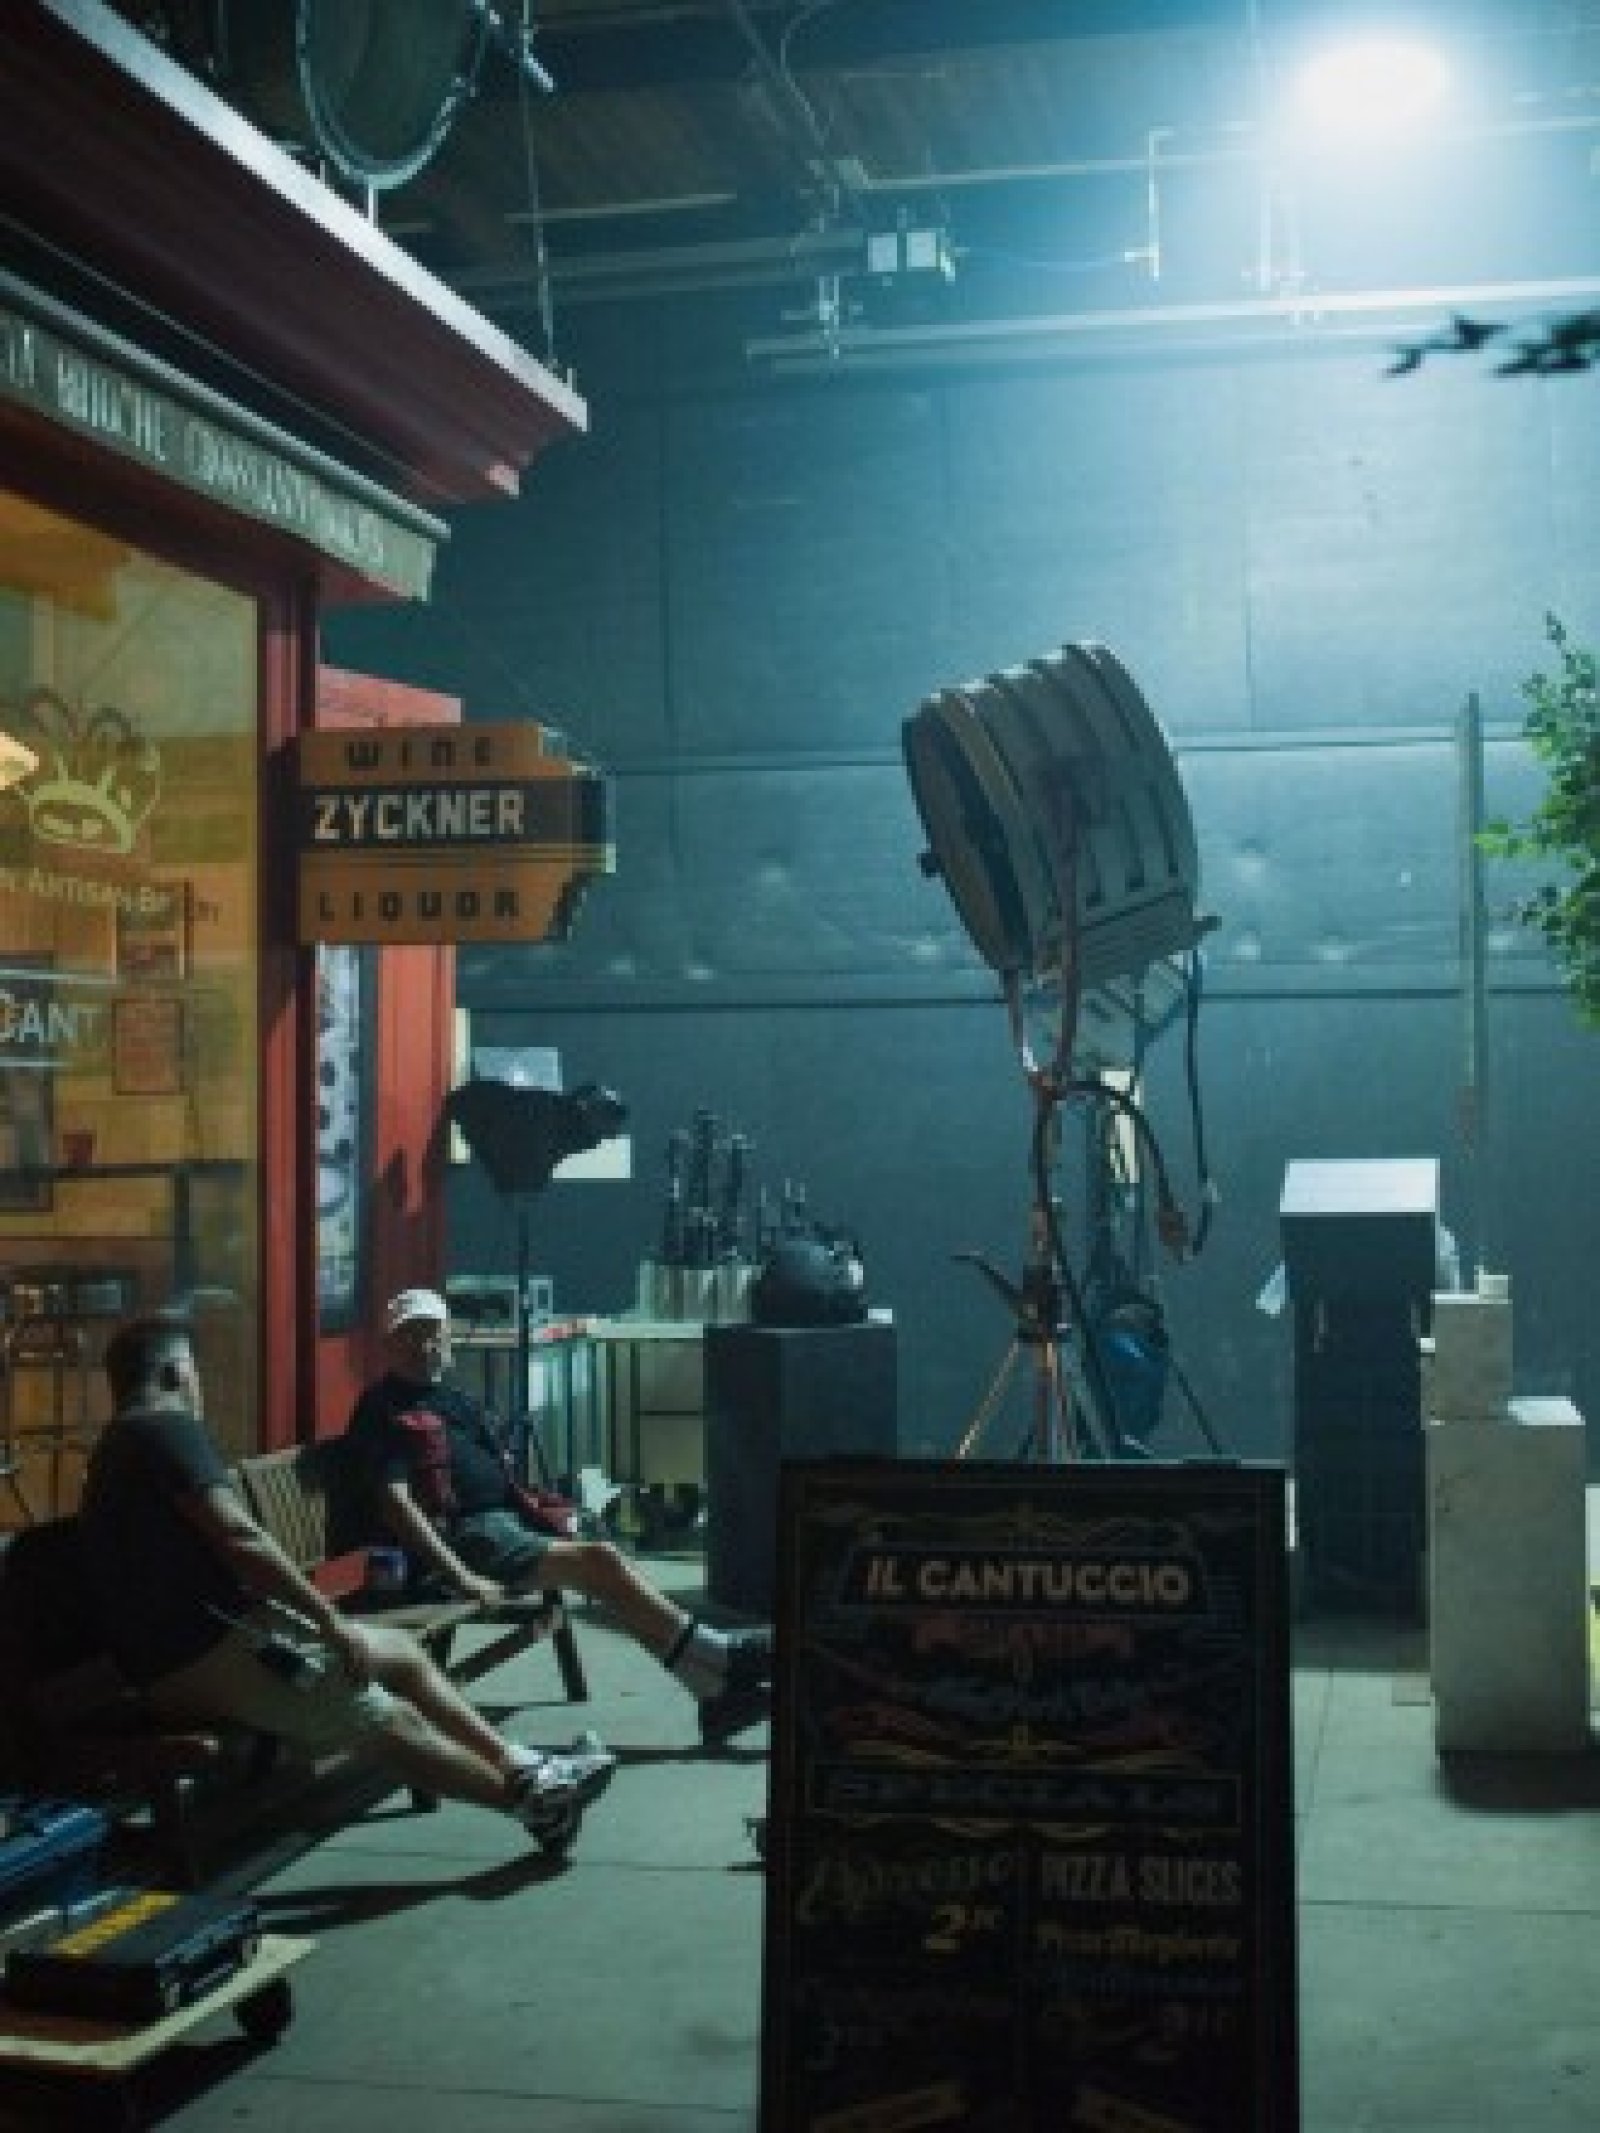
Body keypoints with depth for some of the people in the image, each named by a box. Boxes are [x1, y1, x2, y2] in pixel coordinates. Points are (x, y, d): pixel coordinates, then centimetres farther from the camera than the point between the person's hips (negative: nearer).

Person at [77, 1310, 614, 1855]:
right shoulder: (168, 1427, -11)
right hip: (212, 1653, -10)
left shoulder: (118, 1445, 20)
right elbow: (239, 1539, -22)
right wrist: (334, 1623, -17)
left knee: (400, 1651, 13)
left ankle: (525, 1768, 13)